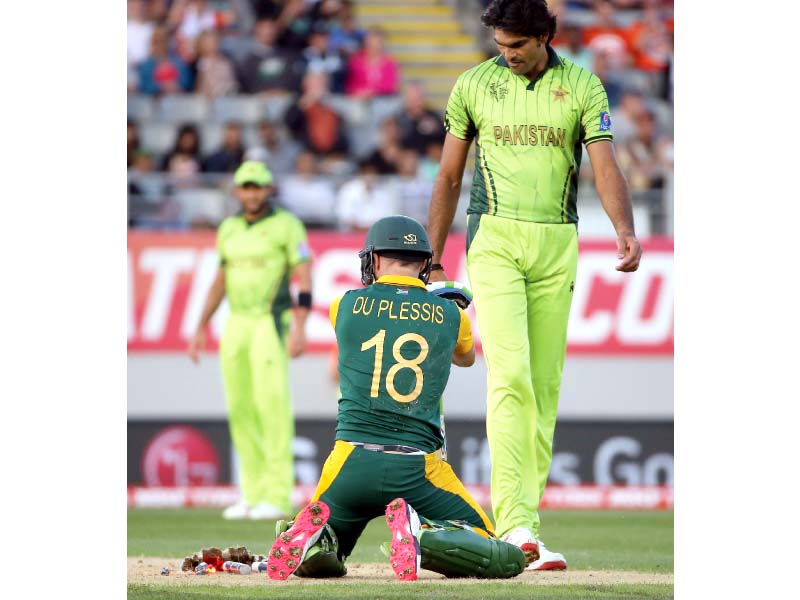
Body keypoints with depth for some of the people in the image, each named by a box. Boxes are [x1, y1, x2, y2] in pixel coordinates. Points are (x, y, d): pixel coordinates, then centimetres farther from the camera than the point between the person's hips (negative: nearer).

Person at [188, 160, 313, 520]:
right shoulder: (229, 229, 13)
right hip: (236, 326, 7)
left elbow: (304, 278, -12)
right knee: (240, 409, 5)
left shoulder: (286, 225, -6)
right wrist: (200, 329, 17)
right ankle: (254, 494, 12)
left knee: (272, 404, -13)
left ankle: (278, 495, -13)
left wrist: (300, 328, -22)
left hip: (271, 325, -7)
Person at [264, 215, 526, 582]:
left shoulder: (345, 305, 7)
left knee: (313, 562, 24)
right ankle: (423, 536, -21)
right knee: (508, 560, 8)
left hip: (351, 462, 1)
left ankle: (317, 537, -14)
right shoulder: (450, 314, 7)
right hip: (418, 468, -1)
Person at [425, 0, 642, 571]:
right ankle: (515, 524, -24)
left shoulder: (581, 85, 3)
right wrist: (432, 261, 7)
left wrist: (624, 229, -25)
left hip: (557, 245, 2)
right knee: (510, 374, -16)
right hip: (495, 239, -2)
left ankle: (525, 517, 9)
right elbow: (449, 176, 10)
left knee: (545, 384, 3)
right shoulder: (473, 85, 4)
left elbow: (606, 165, -7)